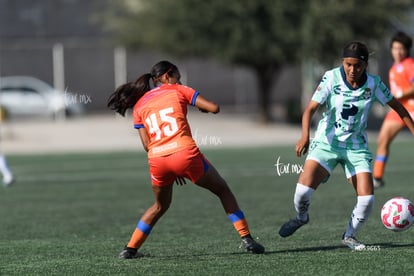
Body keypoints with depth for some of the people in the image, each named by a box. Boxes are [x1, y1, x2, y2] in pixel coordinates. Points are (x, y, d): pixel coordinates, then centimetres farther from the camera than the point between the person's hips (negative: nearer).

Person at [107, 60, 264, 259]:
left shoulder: (139, 105, 17)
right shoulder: (178, 91, 9)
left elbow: (146, 144, 12)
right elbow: (214, 108, 2)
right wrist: (203, 107, 26)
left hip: (157, 160, 4)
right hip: (185, 154, -3)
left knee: (160, 206, 29)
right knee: (223, 191, 17)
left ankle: (130, 249, 22)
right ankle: (246, 238, 8)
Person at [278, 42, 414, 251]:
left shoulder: (373, 84, -8)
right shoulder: (332, 78, -13)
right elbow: (310, 109, -15)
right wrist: (305, 136, -32)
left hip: (356, 147, 2)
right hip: (327, 143, -2)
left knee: (367, 198, -13)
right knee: (304, 189, -20)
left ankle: (350, 236, 16)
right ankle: (301, 217, 15)